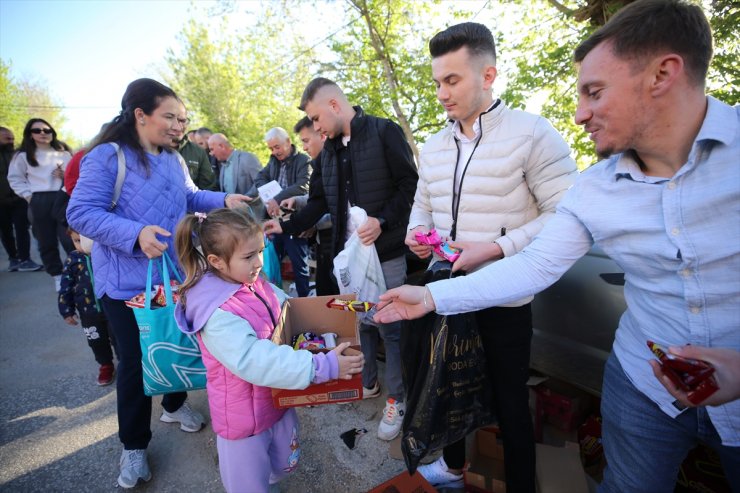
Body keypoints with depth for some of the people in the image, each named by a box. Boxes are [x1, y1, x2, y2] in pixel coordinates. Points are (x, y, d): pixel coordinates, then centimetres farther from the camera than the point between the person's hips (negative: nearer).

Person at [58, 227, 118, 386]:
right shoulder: (73, 260, -5)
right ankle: (106, 366, 40)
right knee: (97, 342, 18)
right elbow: (66, 287, 3)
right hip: (89, 312, 3)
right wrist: (67, 311, 4)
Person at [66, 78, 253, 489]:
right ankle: (134, 445, 27)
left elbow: (191, 197, 18)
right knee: (135, 361, 6)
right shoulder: (107, 157, -16)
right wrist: (135, 234, -35)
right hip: (128, 283, -6)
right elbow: (81, 213, -20)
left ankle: (175, 404, 46)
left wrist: (224, 200, 1)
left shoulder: (173, 159, 7)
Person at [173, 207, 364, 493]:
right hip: (243, 416, -7)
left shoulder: (255, 285, -7)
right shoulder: (217, 315, -32)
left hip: (277, 400, 7)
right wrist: (323, 367, -42)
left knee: (284, 465, 28)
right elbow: (254, 361, -40)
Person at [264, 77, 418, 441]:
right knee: (359, 321, 16)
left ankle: (396, 399, 21)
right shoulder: (328, 151, 12)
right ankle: (367, 383, 36)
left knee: (390, 326, 3)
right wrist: (286, 226, 5)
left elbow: (409, 185, -10)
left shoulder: (384, 132, -7)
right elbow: (319, 202, 14)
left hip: (385, 250, -6)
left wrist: (383, 221, -21)